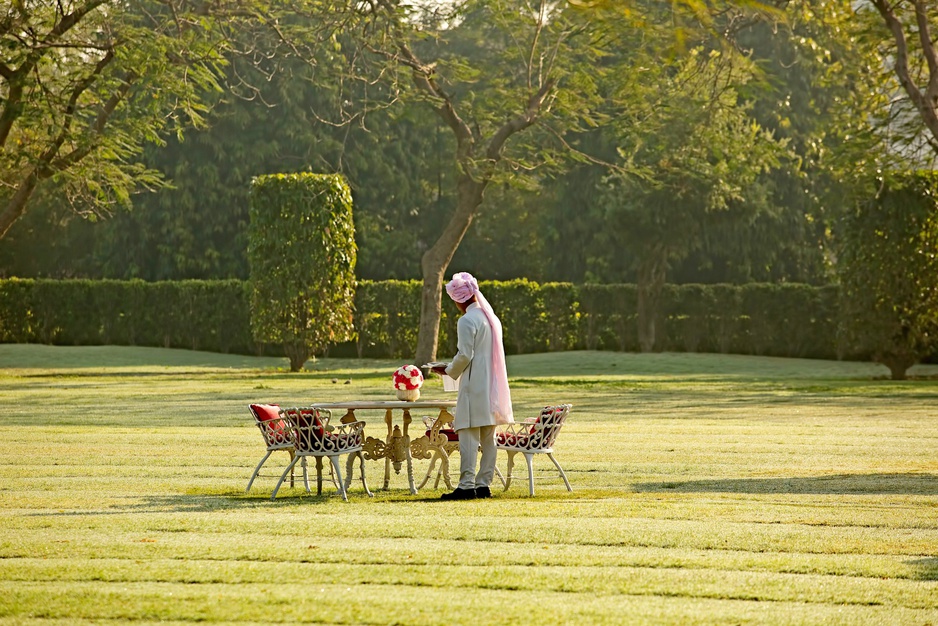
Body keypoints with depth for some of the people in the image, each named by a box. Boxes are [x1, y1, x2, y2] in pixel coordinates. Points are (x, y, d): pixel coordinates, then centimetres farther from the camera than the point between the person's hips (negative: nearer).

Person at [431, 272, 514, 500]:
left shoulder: (467, 321, -11)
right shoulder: (491, 317, 15)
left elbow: (464, 355, -15)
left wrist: (449, 370, 3)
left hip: (474, 386, -8)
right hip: (492, 386, 8)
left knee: (468, 436, -9)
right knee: (488, 438, 8)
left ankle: (467, 485, -13)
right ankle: (483, 484, 9)